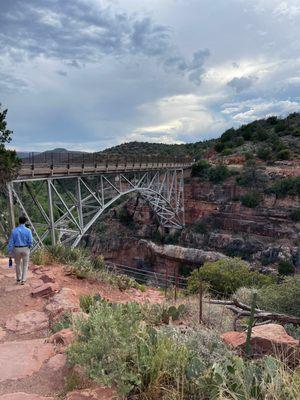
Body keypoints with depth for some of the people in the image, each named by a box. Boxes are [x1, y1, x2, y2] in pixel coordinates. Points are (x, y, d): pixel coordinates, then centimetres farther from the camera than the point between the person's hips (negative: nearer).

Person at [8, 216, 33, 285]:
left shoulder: (14, 230, -7)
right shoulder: (28, 230, -11)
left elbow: (11, 242, -5)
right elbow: (30, 242, -10)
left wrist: (10, 252, 0)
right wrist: (30, 246, 13)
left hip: (17, 249, 1)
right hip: (25, 249, -1)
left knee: (18, 264, 20)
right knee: (25, 265, 11)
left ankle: (18, 279, 31)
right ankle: (23, 280, 7)